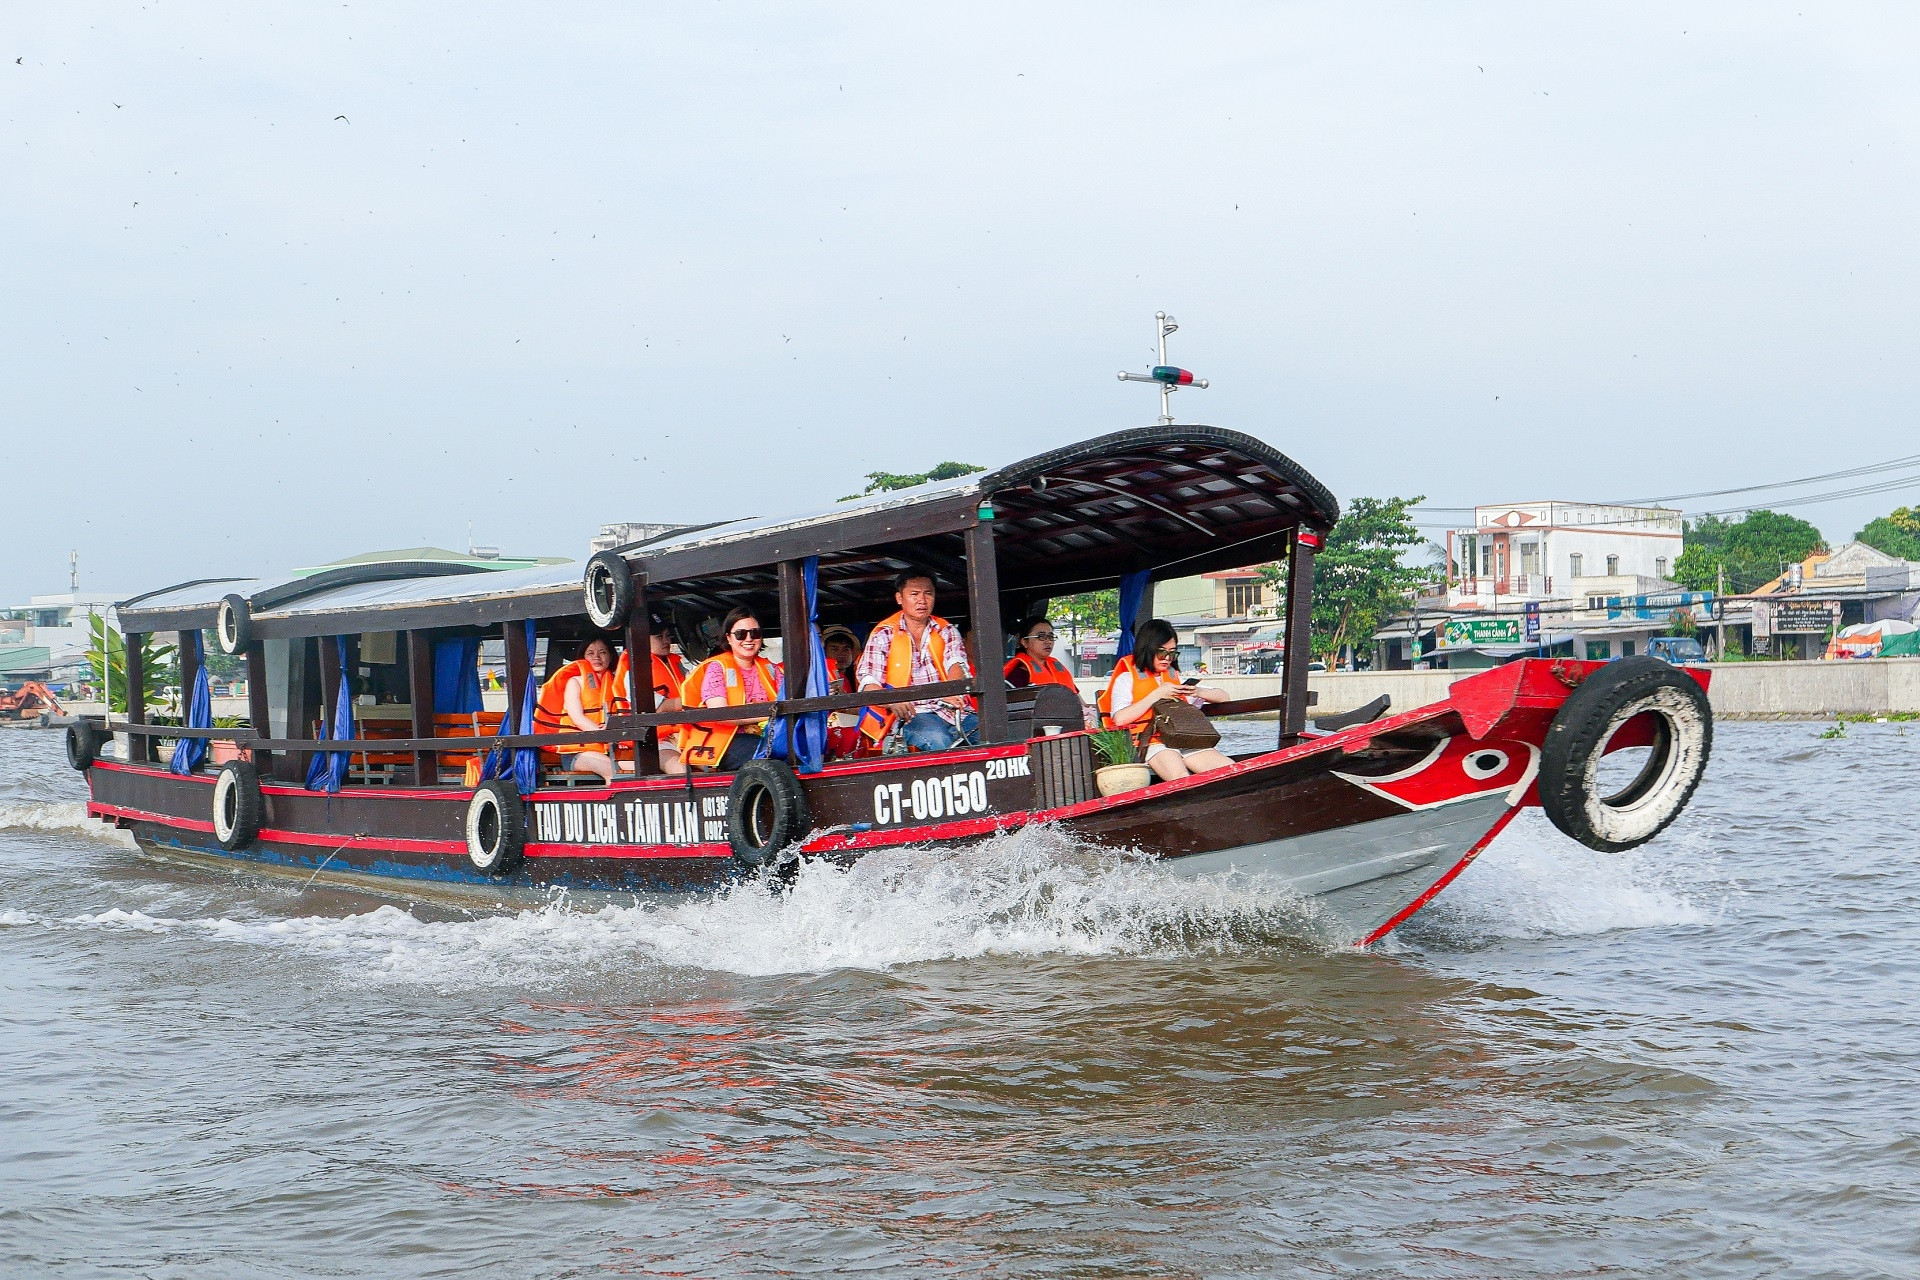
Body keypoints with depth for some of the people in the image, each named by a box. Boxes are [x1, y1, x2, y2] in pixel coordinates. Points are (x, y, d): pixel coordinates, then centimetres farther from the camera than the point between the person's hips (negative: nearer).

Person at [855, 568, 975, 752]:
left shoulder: (947, 631, 16)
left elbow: (956, 665, -5)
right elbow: (869, 684, -6)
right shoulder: (883, 635, 7)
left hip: (952, 710, 3)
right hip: (911, 715, -3)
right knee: (938, 740, -36)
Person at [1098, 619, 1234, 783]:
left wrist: (1199, 692, 5)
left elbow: (1223, 697, 28)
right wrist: (1157, 695, -5)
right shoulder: (1127, 679, 13)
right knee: (1179, 777, -38)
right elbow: (1120, 719, -7)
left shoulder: (1176, 678, 27)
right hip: (1151, 743, -5)